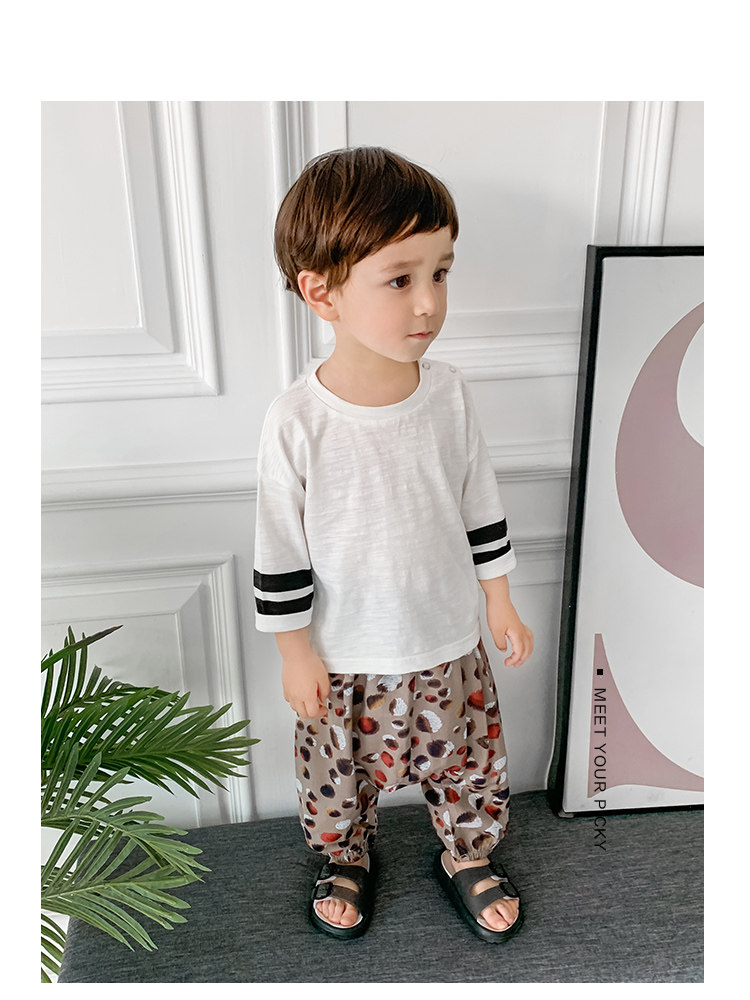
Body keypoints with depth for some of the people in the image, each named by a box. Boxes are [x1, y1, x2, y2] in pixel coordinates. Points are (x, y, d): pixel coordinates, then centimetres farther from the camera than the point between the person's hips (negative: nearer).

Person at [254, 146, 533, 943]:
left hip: (449, 641, 3)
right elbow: (281, 554, -12)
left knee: (471, 760, 21)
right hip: (344, 657, -2)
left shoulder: (448, 392, -11)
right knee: (342, 773, 21)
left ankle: (468, 857, 52)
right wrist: (296, 652, -6)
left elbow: (481, 509, 1)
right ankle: (346, 860, 54)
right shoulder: (298, 421, -22)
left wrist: (500, 603, 7)